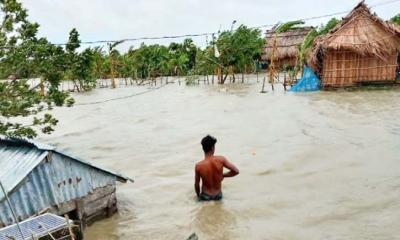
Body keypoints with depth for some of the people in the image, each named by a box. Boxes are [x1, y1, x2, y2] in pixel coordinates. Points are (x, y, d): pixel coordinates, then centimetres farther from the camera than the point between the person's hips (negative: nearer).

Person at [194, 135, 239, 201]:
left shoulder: (198, 166, -19)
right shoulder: (221, 160, -18)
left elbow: (196, 184, -7)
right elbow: (236, 171, -12)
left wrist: (198, 196, 12)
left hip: (205, 197, -1)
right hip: (218, 196, 1)